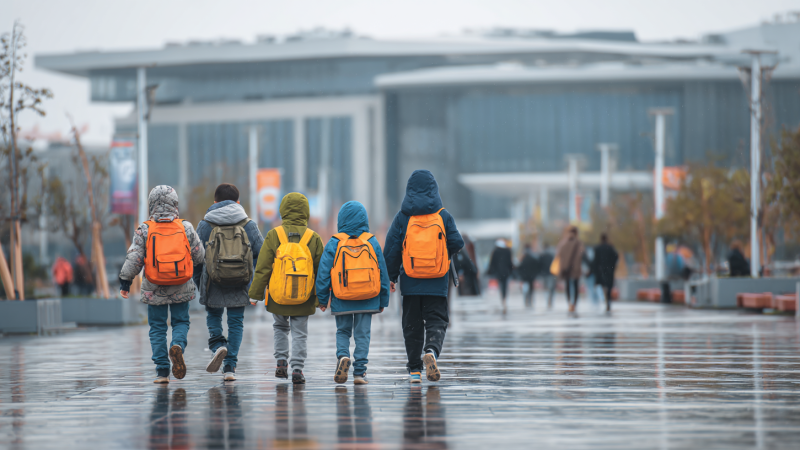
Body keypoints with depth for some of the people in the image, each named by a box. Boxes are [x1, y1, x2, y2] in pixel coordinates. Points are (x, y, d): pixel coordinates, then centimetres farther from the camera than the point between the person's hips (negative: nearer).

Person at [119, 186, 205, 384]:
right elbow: (199, 254, 11)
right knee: (181, 322, 14)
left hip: (154, 289, -1)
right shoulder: (186, 228, -1)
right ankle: (178, 346, -19)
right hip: (181, 287, 1)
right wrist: (199, 268, 33)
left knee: (157, 328, 9)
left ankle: (162, 371, 4)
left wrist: (125, 281, 4)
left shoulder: (144, 230, -6)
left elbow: (134, 259, -7)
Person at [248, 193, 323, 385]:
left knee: (281, 328, 22)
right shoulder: (313, 238, -1)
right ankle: (297, 369, -3)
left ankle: (282, 362, 15)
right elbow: (321, 270, 3)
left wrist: (255, 294, 3)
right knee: (299, 334, 6)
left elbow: (262, 268, -4)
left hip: (278, 297, 0)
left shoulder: (274, 235, -5)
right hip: (304, 298, 0)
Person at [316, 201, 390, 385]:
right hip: (367, 300, 1)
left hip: (342, 300, -1)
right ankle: (359, 372, 1)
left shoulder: (334, 243, -4)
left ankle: (342, 356, -12)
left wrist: (322, 299, 8)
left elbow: (324, 272, -2)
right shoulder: (372, 242, 1)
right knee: (362, 334, 6)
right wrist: (383, 300, 13)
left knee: (343, 331, 15)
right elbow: (383, 272, 5)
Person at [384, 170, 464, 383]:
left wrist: (390, 277, 7)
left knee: (412, 325, 10)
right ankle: (431, 351, -26)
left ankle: (414, 369, 11)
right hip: (437, 283, -1)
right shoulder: (443, 216, 0)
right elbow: (457, 243, -2)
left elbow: (391, 249, -1)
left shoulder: (403, 217, -1)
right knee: (436, 321, 3)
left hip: (410, 281, 1)